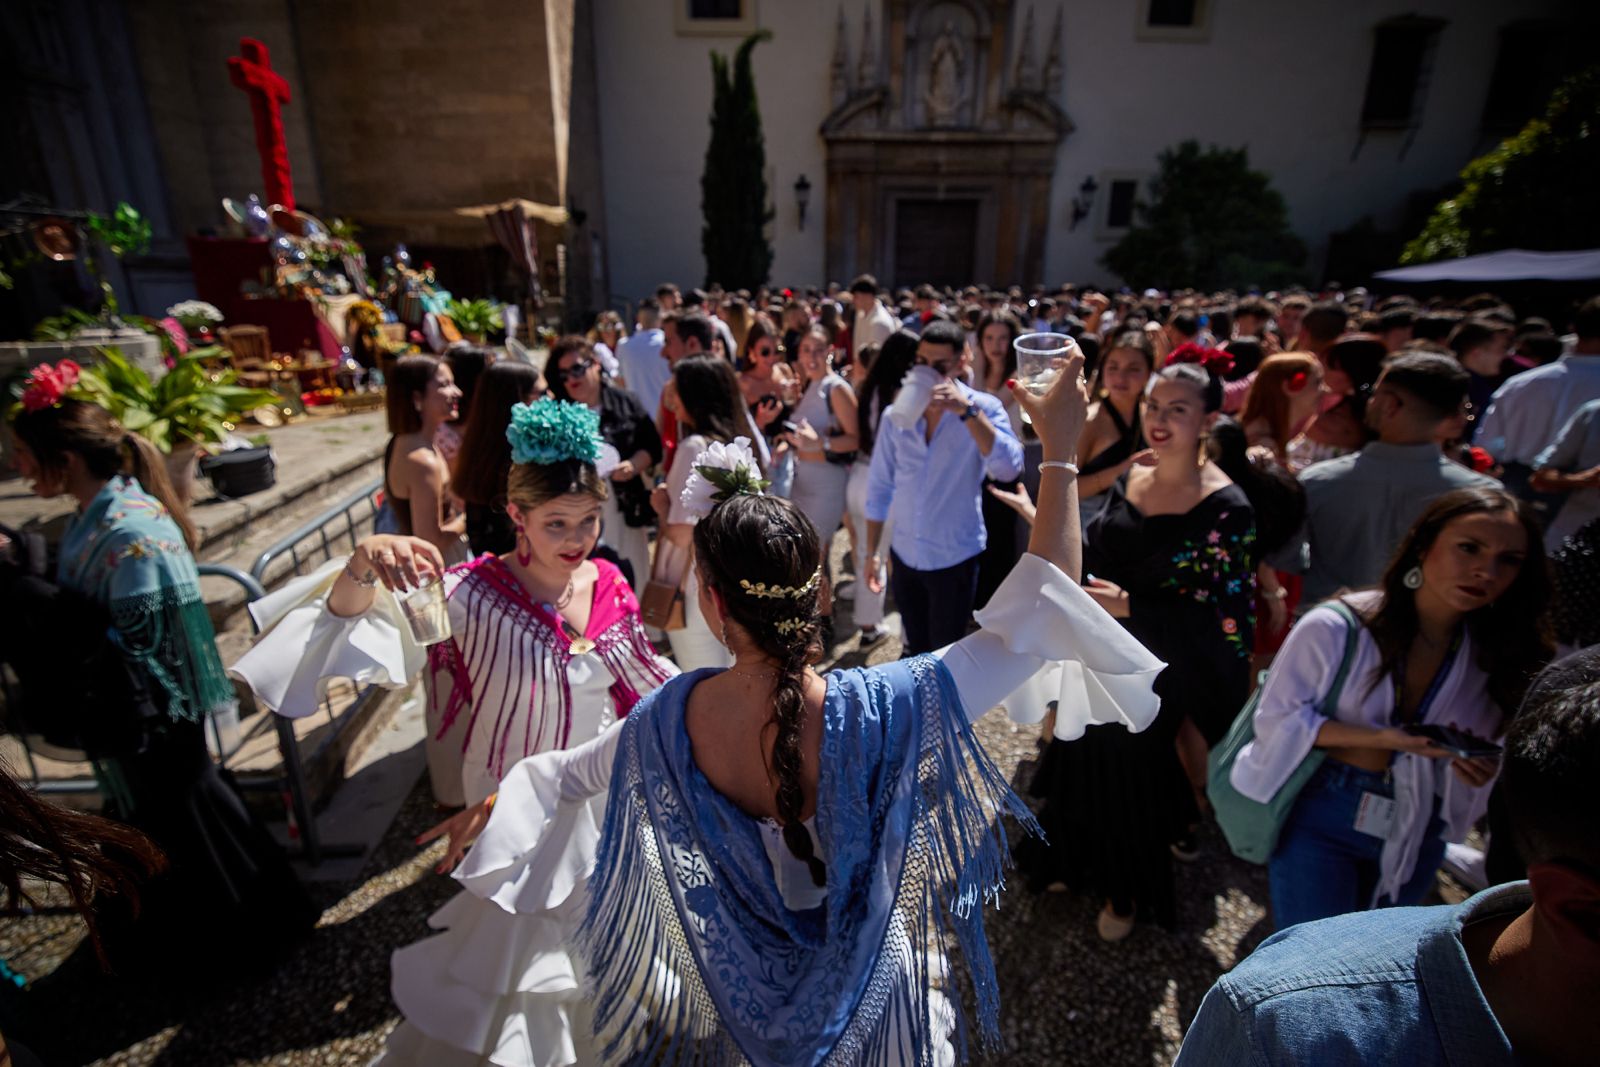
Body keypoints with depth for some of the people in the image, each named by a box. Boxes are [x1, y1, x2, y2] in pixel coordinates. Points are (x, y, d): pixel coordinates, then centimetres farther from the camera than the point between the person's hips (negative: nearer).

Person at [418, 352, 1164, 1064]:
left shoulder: (671, 718, -25)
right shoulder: (885, 709, -38)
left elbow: (572, 770, -4)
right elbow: (1040, 609, -34)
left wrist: (496, 802, 17)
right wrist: (1059, 452, -30)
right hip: (867, 990, -1)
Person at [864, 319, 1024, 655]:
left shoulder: (983, 408, -10)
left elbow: (1009, 469, -28)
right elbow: (879, 486, 3)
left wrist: (967, 409, -33)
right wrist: (872, 551, 3)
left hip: (955, 558, -3)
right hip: (903, 554, 3)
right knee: (916, 650, 20)